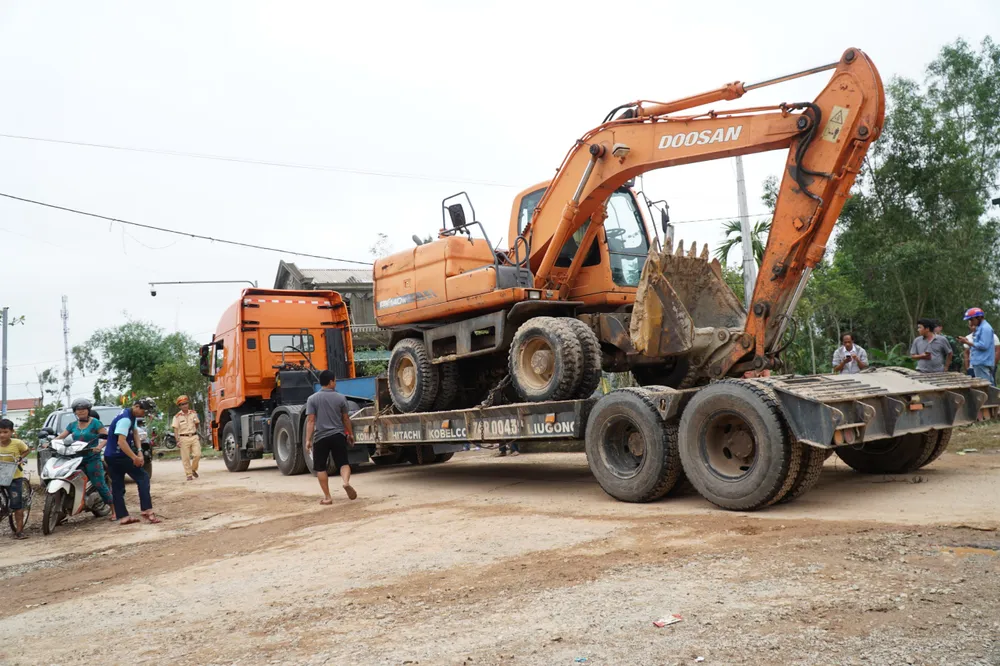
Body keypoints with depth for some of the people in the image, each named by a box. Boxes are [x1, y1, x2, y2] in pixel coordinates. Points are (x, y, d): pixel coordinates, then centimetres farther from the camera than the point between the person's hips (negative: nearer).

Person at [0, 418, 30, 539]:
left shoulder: (17, 443, -11)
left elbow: (26, 450, 8)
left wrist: (20, 458, -8)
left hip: (15, 477, -2)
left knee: (18, 505, 1)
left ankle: (19, 530, 10)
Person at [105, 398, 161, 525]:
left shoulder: (131, 416, 9)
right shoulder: (125, 419, -22)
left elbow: (134, 433, 13)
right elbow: (121, 441, -31)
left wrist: (139, 451, -1)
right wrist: (134, 457, -36)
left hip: (111, 456, 10)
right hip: (119, 456, -10)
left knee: (117, 487, 8)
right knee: (143, 478, -6)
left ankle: (122, 516, 11)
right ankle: (147, 510, -9)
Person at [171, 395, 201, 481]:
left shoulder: (193, 413, 9)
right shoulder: (177, 416, -2)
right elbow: (175, 429, -7)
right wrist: (177, 441, -14)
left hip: (194, 437, 3)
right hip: (184, 438, -3)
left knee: (197, 454, -6)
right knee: (185, 458, 0)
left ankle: (193, 469, 19)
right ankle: (189, 475, 9)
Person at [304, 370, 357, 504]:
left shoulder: (312, 399, -2)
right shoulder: (340, 397, 2)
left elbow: (310, 420, -8)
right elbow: (346, 418, 9)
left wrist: (308, 440, -8)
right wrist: (350, 434, 22)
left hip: (320, 437, 0)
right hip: (338, 435, 0)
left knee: (320, 468, 11)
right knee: (343, 463, 6)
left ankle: (327, 497, 9)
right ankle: (346, 482, -24)